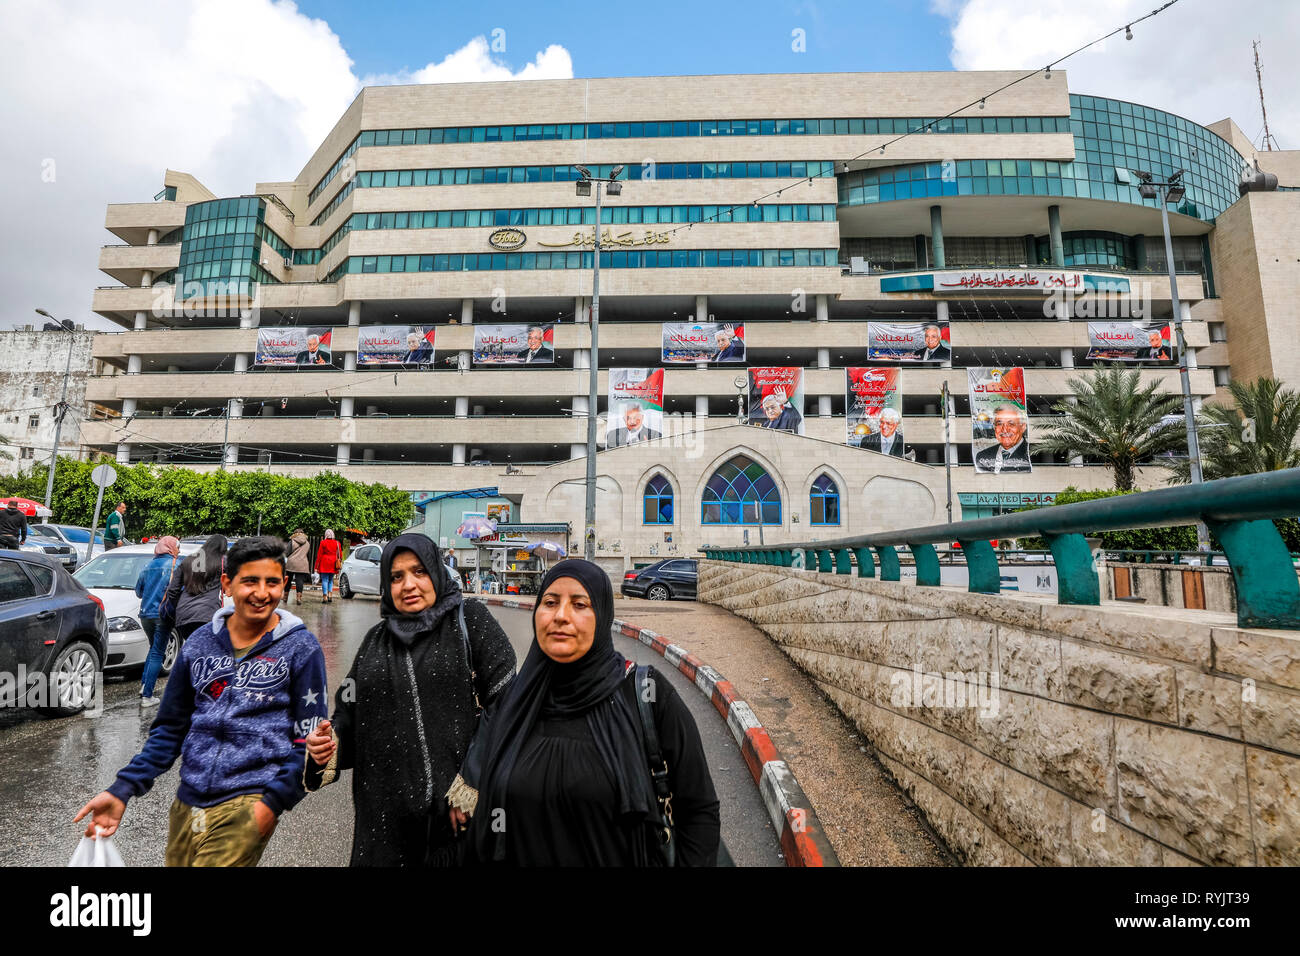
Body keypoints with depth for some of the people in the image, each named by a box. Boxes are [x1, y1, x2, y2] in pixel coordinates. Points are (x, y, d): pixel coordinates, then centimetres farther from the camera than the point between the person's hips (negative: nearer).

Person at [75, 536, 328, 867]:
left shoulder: (301, 649, -8)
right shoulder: (200, 642, 4)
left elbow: (308, 739, -5)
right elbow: (170, 728, 13)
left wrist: (274, 801, -13)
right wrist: (122, 791, 6)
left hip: (246, 804, -4)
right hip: (188, 802, 5)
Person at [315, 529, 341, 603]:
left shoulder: (323, 543, -4)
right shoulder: (337, 543, 3)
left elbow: (319, 555, -4)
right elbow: (340, 555, 5)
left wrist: (317, 566, 0)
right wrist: (337, 562, 21)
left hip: (324, 564, -3)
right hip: (333, 566, 3)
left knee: (325, 580, 0)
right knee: (330, 580, 15)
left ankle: (325, 597, -5)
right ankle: (329, 595, 5)